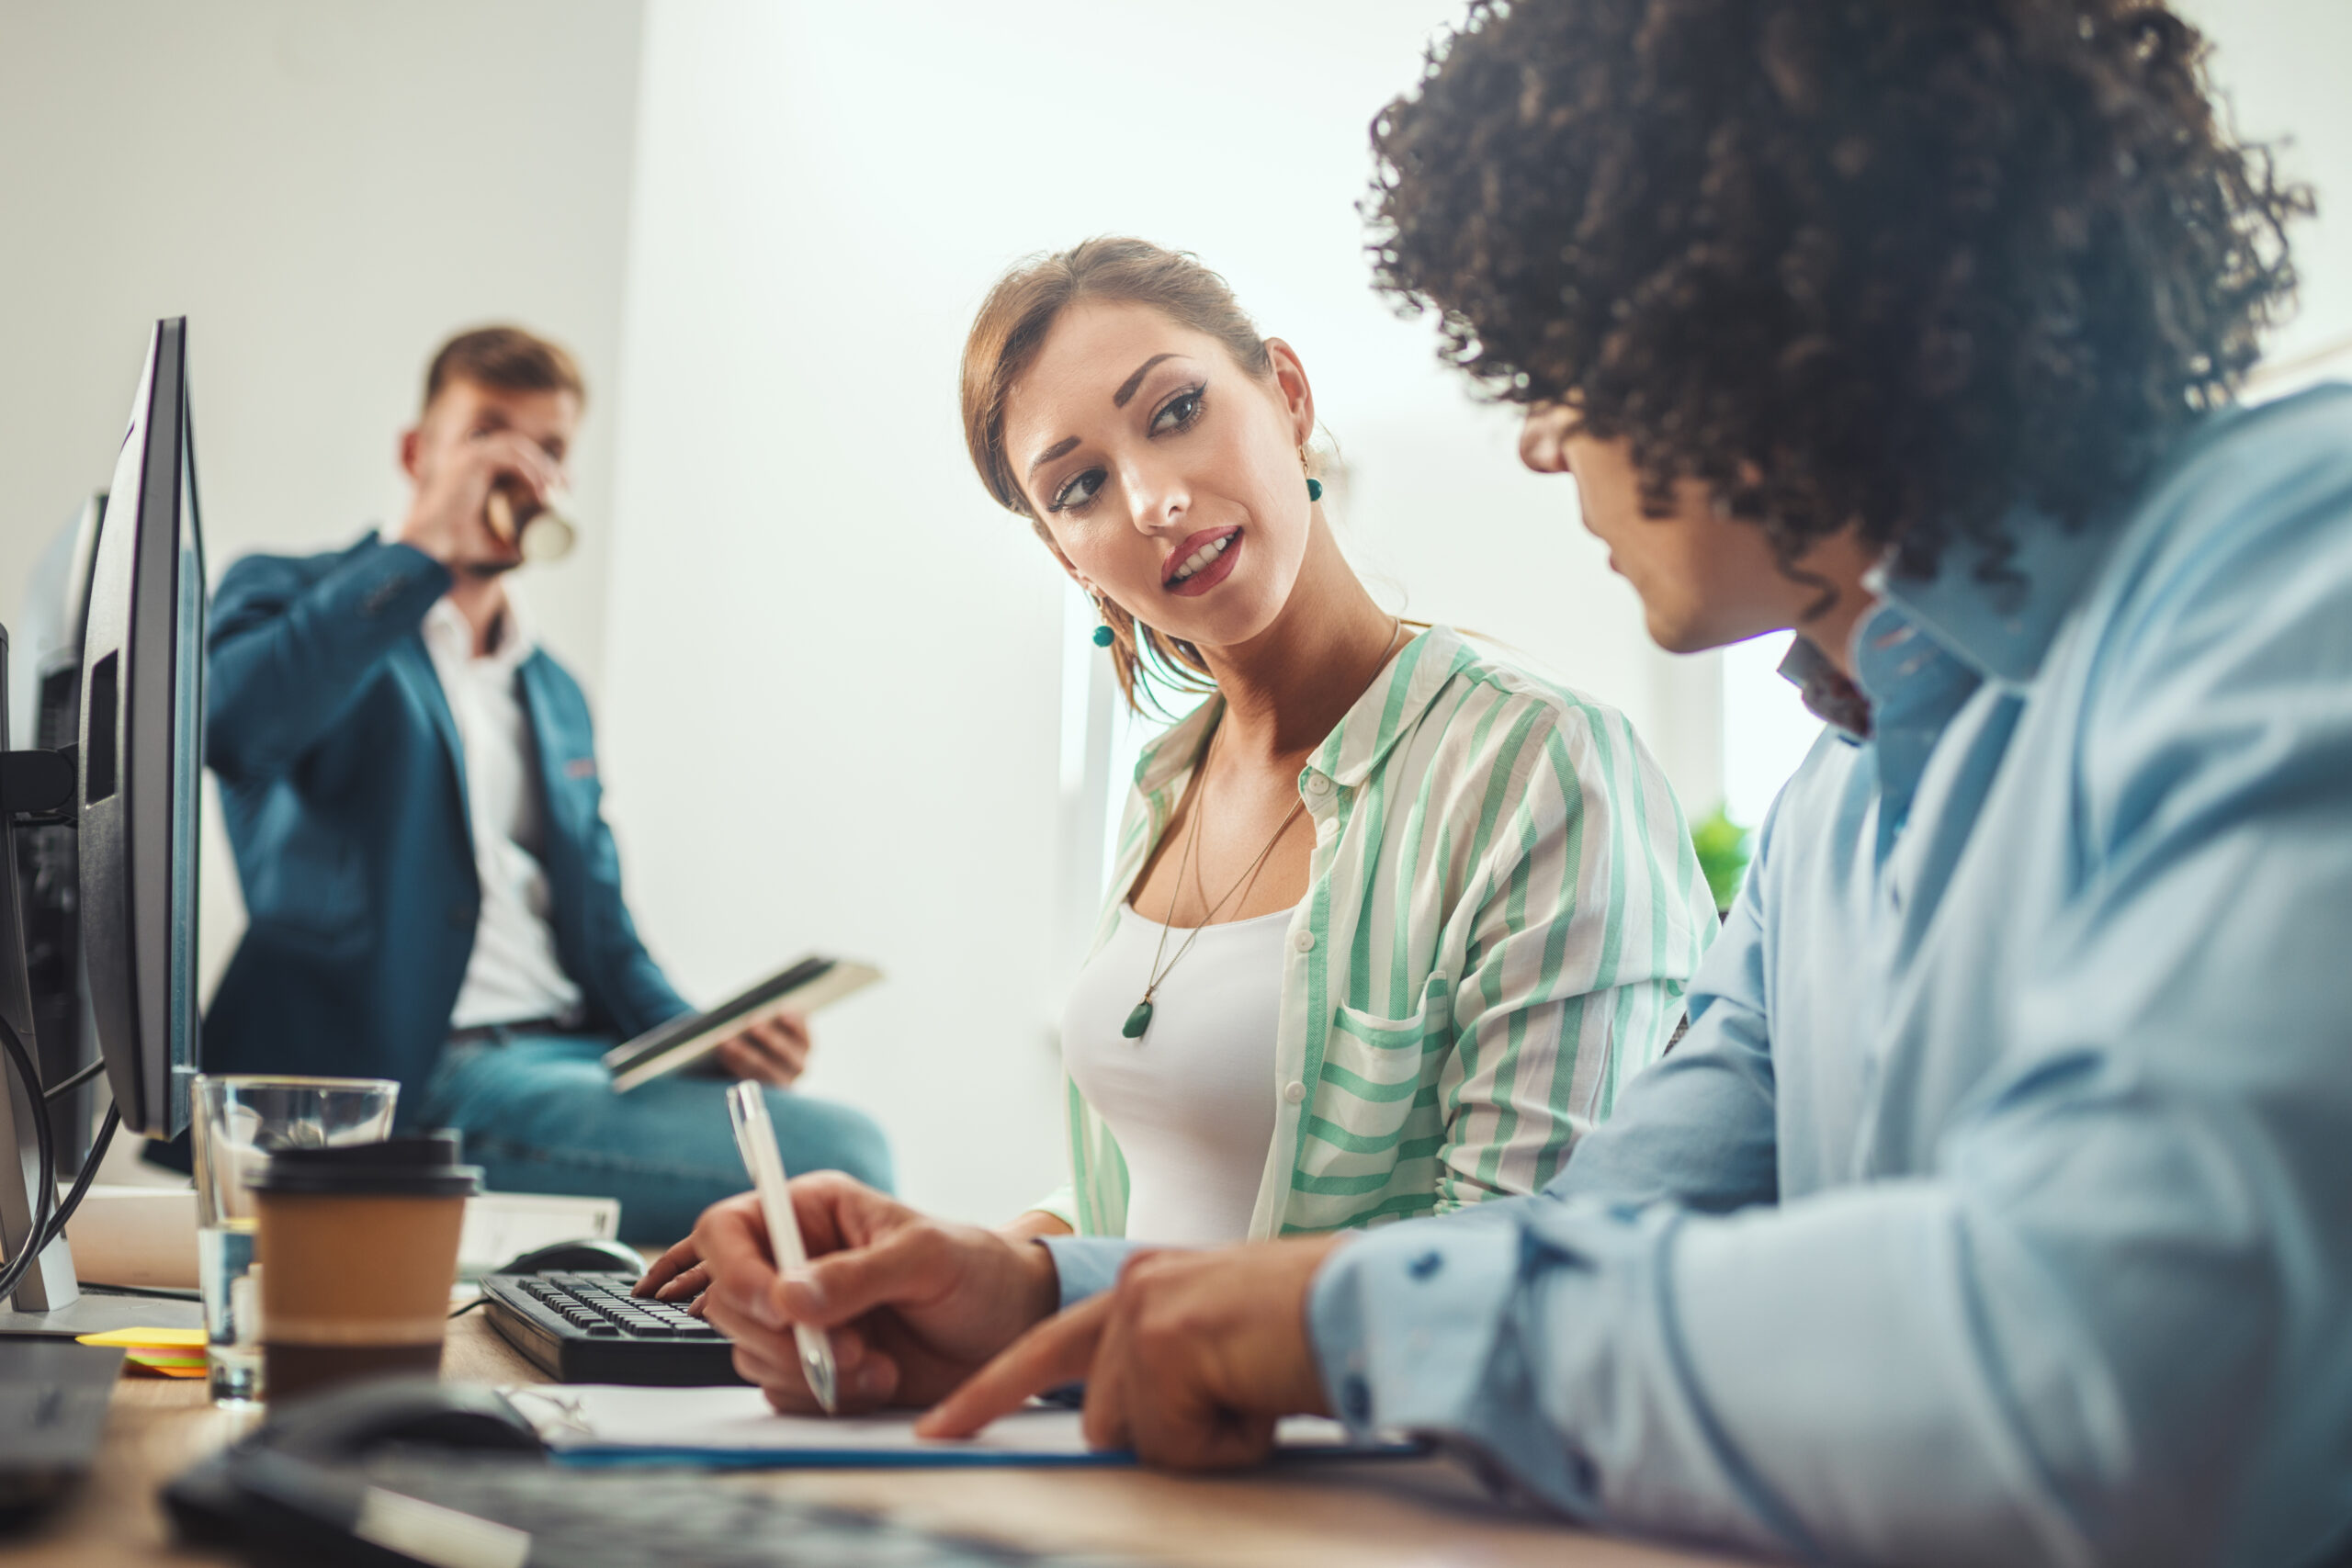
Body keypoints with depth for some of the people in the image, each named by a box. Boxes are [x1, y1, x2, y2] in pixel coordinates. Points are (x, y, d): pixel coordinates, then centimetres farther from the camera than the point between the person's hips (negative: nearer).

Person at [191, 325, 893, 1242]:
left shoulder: (557, 696, 24)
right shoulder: (291, 598, 5)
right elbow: (230, 722, -20)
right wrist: (423, 545, -13)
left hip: (574, 1055, 7)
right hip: (420, 1078, -7)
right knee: (835, 1161, -25)